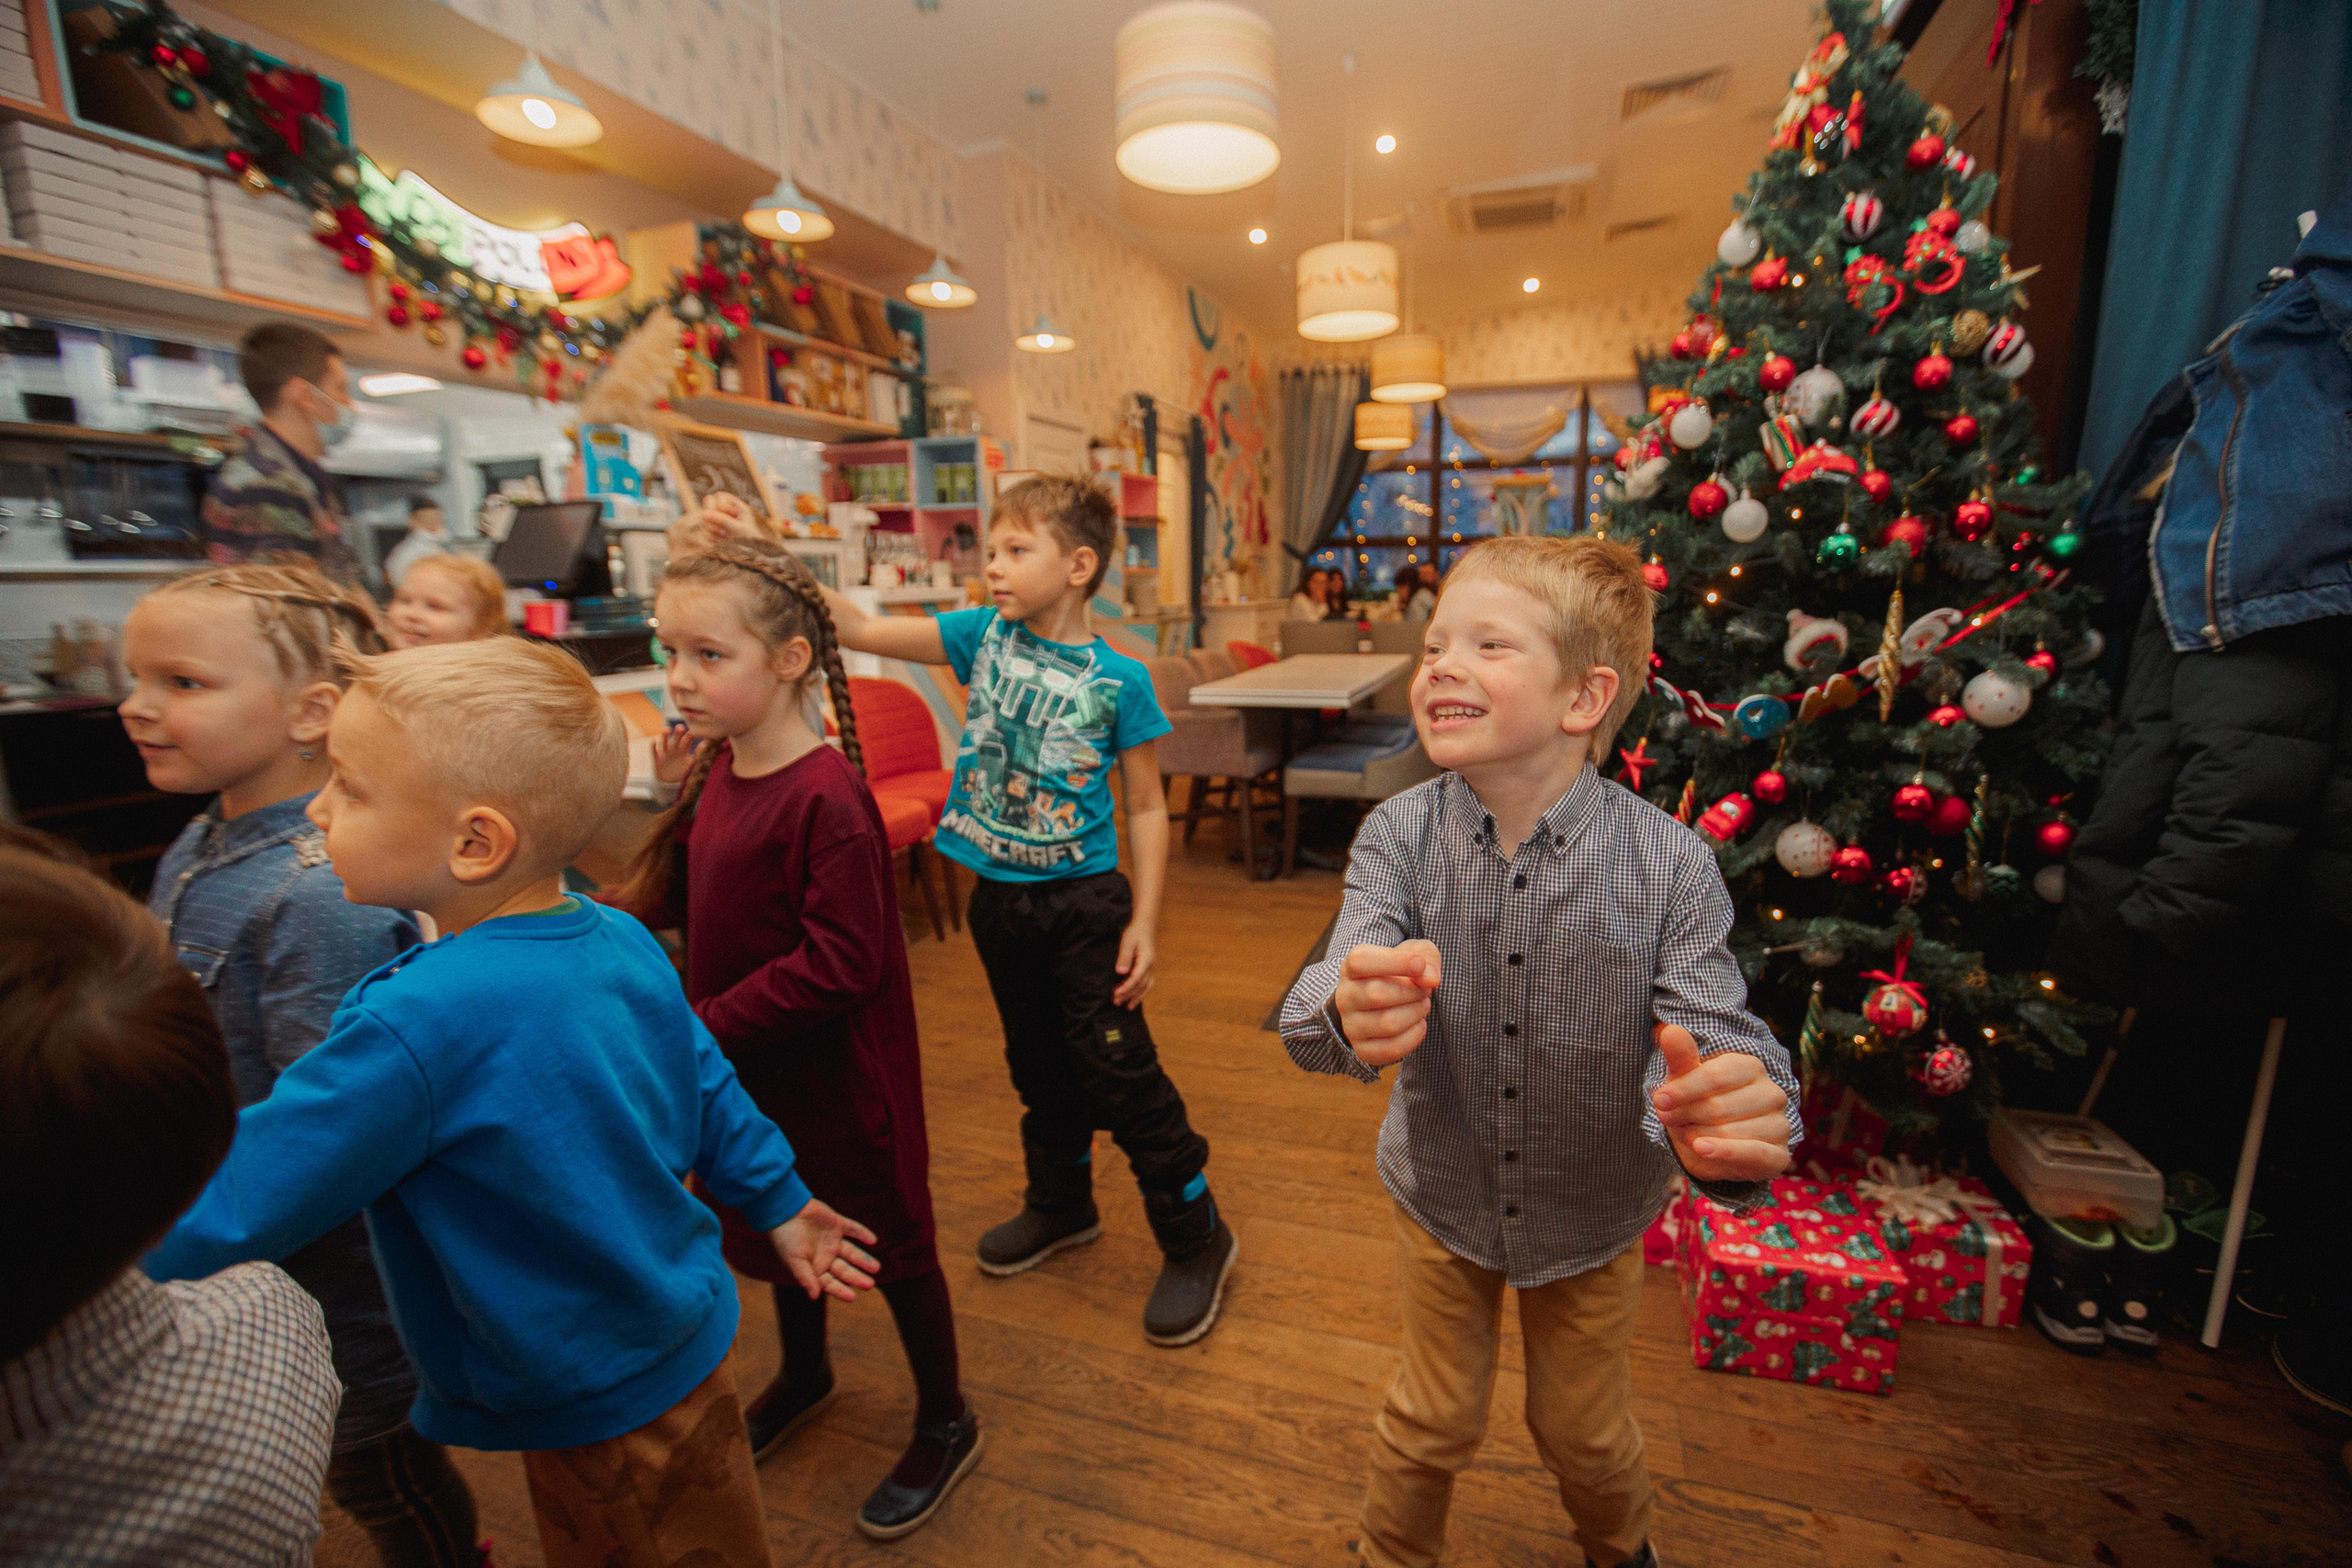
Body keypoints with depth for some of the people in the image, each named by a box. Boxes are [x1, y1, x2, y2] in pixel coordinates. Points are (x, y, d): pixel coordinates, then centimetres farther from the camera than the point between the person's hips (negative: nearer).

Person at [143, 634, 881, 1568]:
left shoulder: (415, 1027, -31)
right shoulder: (624, 942, -9)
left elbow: (222, 1209, -22)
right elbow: (708, 1088, 1)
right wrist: (779, 1204, 12)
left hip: (595, 1405, -6)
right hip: (683, 1341, 7)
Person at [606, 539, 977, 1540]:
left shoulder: (826, 796, -27)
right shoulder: (713, 773, 0)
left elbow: (839, 963, -28)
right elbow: (678, 906, 6)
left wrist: (705, 1026, -23)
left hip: (836, 1076, -8)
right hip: (747, 1066, 8)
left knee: (888, 1242, 12)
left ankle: (946, 1425, 37)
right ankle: (803, 1373, 56)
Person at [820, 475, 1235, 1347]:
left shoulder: (1120, 679, -12)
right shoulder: (983, 637, -1)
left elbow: (1146, 806, -8)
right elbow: (860, 631, -3)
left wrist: (1144, 921, -10)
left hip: (1084, 899, -5)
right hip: (998, 895, 5)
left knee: (1117, 1070, 1)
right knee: (1037, 1063, 21)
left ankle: (1196, 1236, 21)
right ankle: (1060, 1204, 44)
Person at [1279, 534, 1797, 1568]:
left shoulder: (1670, 864, -24)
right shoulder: (1399, 835, -21)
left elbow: (1714, 1040, -26)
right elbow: (1313, 1012, -31)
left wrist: (1725, 1125, -50)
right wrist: (1349, 1014, -55)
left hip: (1593, 1219, 0)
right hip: (1442, 1199, 0)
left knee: (1587, 1435, 26)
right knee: (1433, 1421, 21)